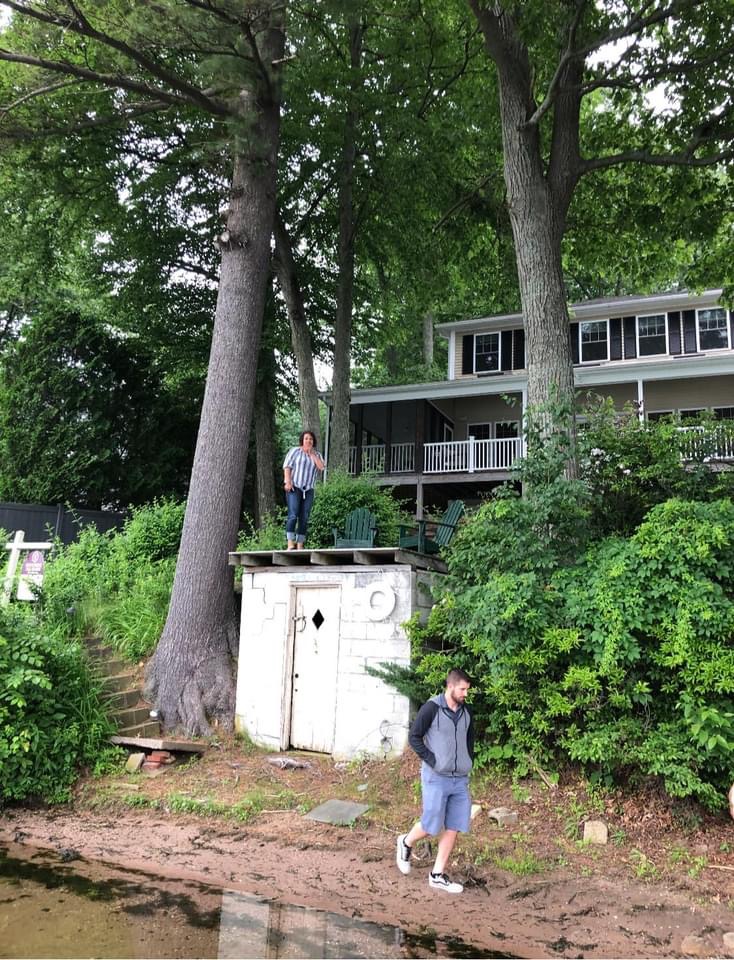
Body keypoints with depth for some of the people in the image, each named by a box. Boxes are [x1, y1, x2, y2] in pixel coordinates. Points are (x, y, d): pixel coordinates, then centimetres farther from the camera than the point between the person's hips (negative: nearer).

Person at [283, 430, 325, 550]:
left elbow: (321, 468, -1)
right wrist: (288, 482, -15)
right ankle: (290, 544, -16)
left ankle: (300, 545, 4)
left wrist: (312, 454, -2)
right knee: (293, 515, -14)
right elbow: (287, 466, -2)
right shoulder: (294, 451, 5)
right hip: (294, 488, -4)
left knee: (304, 518, 1)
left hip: (308, 490, 4)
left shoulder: (317, 455, 15)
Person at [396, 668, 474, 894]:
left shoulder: (465, 712, 6)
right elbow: (414, 737, -10)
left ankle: (438, 875, 17)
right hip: (436, 778, -6)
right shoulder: (431, 709, -13)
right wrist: (432, 761, -14)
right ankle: (406, 843, 30)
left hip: (460, 780, 6)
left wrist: (468, 763, 9)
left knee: (453, 828, 6)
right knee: (431, 825, 0)